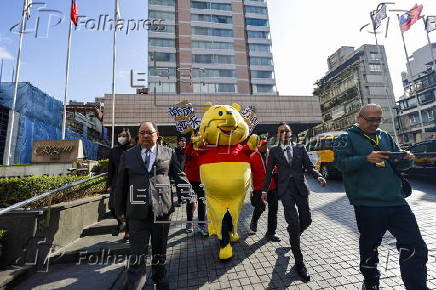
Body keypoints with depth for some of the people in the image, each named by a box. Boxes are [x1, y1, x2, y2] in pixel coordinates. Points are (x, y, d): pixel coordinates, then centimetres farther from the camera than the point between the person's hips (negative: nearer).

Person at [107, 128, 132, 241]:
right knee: (113, 207, 1)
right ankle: (120, 223, 34)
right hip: (116, 183, 3)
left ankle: (127, 232, 22)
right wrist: (109, 184, 8)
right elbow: (110, 169, 11)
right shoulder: (113, 151, 8)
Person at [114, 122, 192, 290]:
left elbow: (179, 175, 3)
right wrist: (120, 209, 9)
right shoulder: (128, 155, 6)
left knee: (160, 249, 18)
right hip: (137, 211, 0)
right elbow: (121, 184, 8)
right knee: (138, 252, 4)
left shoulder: (168, 153, 3)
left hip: (162, 209, 1)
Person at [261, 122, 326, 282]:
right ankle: (299, 261, 5)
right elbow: (269, 171, 8)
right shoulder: (274, 150, 6)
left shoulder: (300, 148, 11)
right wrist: (264, 190, 7)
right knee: (294, 221, -10)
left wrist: (318, 176, -13)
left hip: (300, 188, 3)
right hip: (285, 189, -3)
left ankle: (292, 234, 41)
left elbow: (309, 166, 8)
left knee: (306, 220, 7)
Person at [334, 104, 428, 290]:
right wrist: (366, 159, -25)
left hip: (395, 200, 5)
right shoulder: (348, 138, -2)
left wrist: (406, 160, -5)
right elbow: (341, 163, -13)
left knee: (416, 247, 3)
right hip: (367, 204, -4)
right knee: (369, 246, 13)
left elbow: (397, 164, 17)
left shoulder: (386, 137, 16)